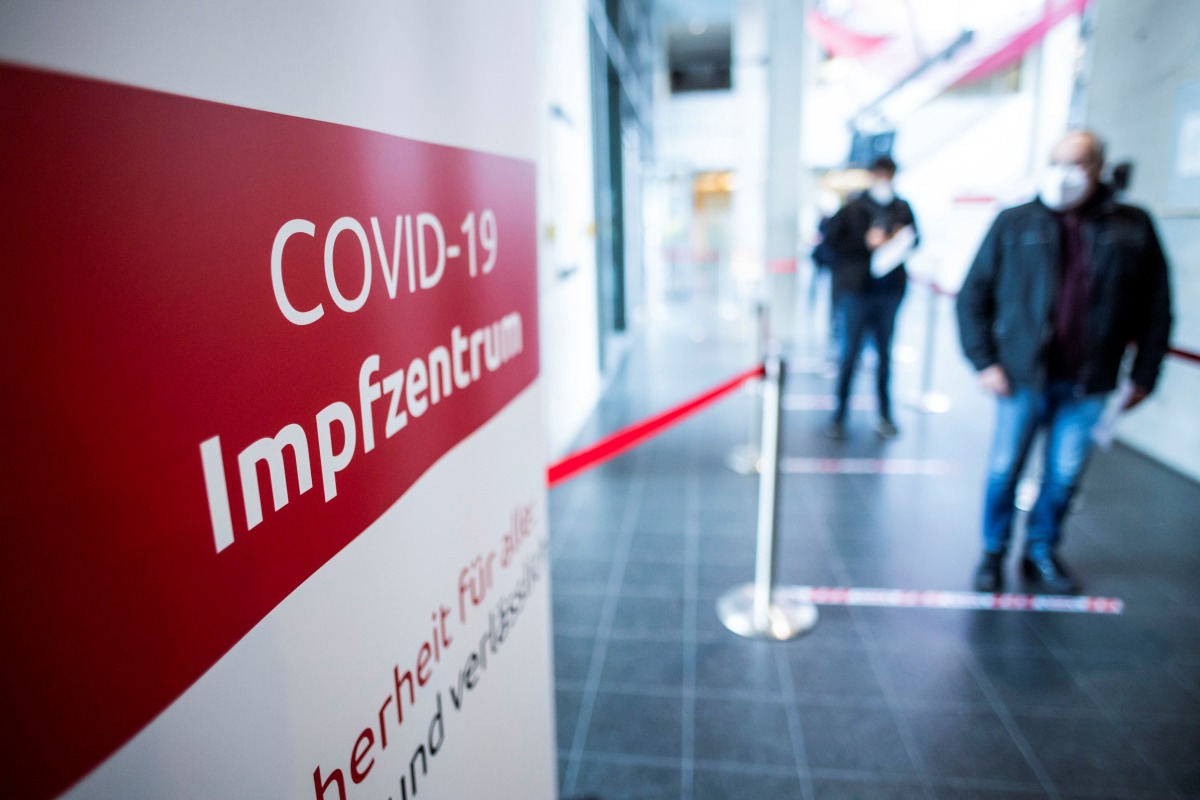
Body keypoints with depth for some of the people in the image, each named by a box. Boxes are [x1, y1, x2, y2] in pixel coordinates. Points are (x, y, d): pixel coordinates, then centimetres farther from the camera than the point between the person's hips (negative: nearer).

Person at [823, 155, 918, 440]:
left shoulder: (903, 209, 7)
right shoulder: (852, 208, -2)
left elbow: (915, 240, 18)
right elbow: (832, 241, -5)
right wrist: (866, 243, -14)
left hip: (890, 291, 3)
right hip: (856, 289, -3)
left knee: (885, 353, 9)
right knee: (849, 352, -1)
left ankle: (885, 414, 19)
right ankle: (839, 414, 8)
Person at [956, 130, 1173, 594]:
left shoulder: (1132, 229, 3)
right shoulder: (1014, 224, -1)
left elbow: (1156, 307, 6)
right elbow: (973, 295, 0)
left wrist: (1144, 373, 3)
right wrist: (983, 361, -7)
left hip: (1088, 384, 2)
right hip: (1022, 376, -1)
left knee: (1065, 476, 11)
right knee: (1004, 469, 6)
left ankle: (1042, 553, 30)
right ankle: (993, 553, 24)